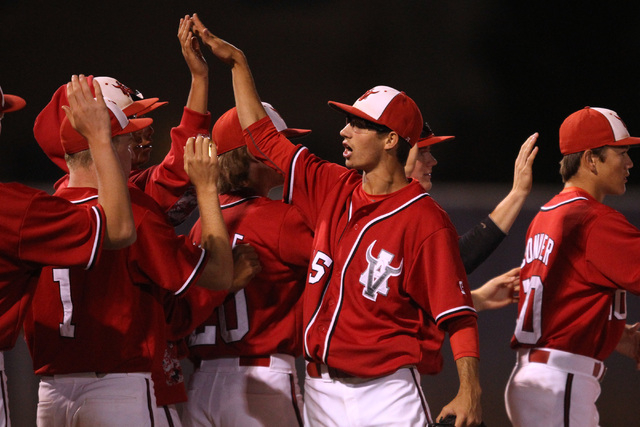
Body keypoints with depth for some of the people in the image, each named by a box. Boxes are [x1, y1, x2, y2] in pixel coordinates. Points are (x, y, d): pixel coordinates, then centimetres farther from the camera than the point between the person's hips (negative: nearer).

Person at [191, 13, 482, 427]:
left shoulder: (425, 221, -10)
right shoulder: (331, 189, 9)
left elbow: (457, 314, -14)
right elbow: (264, 137, 20)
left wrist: (470, 392, -24)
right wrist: (238, 64, 20)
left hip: (384, 393, -6)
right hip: (321, 390, 6)